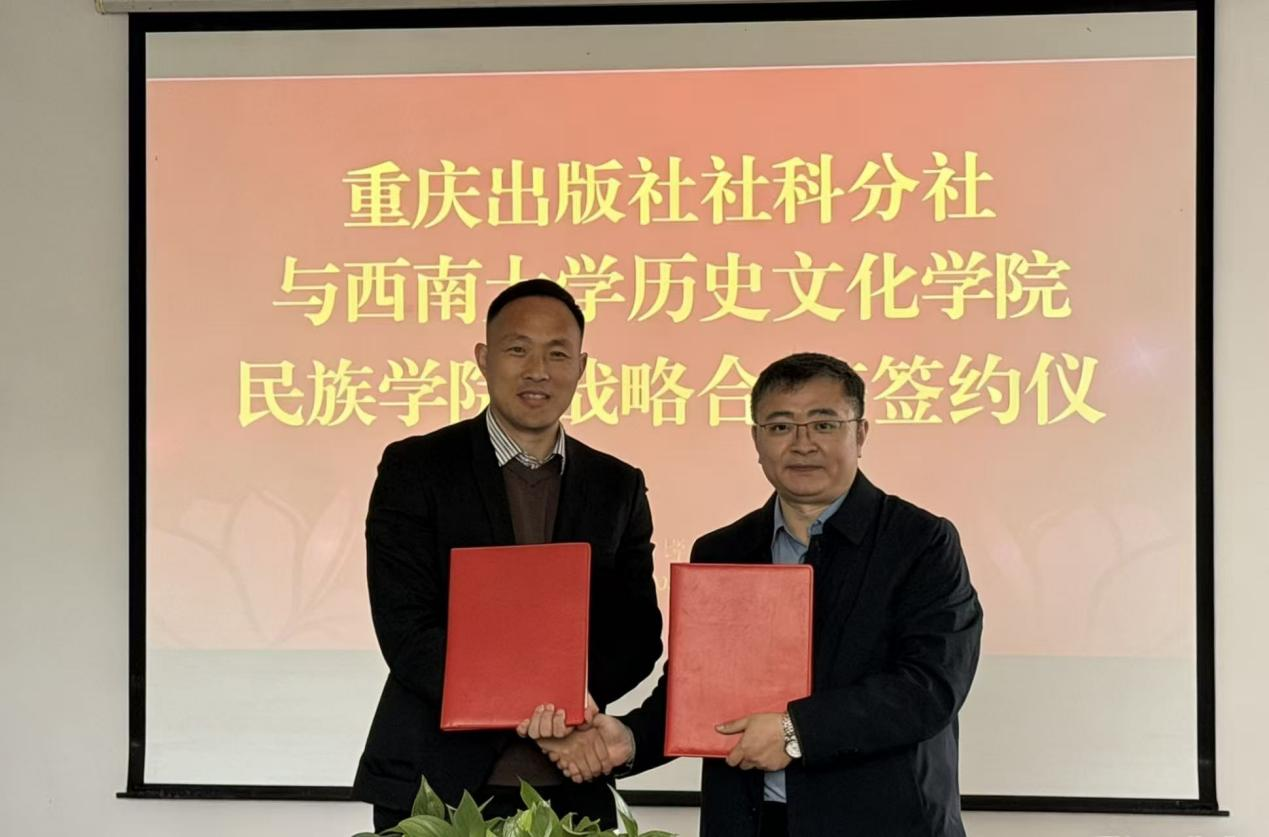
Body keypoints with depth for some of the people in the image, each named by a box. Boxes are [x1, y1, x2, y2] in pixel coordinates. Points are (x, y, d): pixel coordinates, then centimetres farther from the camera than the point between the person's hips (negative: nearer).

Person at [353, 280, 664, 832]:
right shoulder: (414, 468, -3)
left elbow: (638, 631, 4)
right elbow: (405, 630, -11)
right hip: (434, 786, -2)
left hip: (570, 787, 3)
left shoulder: (618, 486, 8)